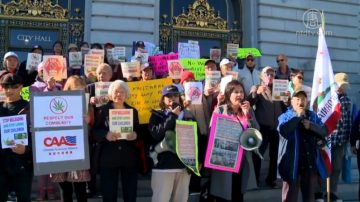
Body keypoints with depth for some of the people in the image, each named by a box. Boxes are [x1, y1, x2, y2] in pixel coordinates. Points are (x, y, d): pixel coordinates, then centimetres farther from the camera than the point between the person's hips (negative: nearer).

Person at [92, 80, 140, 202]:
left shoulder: (133, 111, 10)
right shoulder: (102, 111, 2)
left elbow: (139, 131, 12)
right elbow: (94, 132, -1)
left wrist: (135, 135, -11)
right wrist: (106, 134, -21)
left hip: (129, 158, 2)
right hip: (108, 158, -2)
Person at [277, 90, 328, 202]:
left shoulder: (313, 116, 11)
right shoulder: (285, 116, -1)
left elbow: (324, 131, 2)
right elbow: (283, 131, -21)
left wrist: (311, 126, -13)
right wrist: (297, 116, -16)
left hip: (311, 163, 4)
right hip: (293, 163, -4)